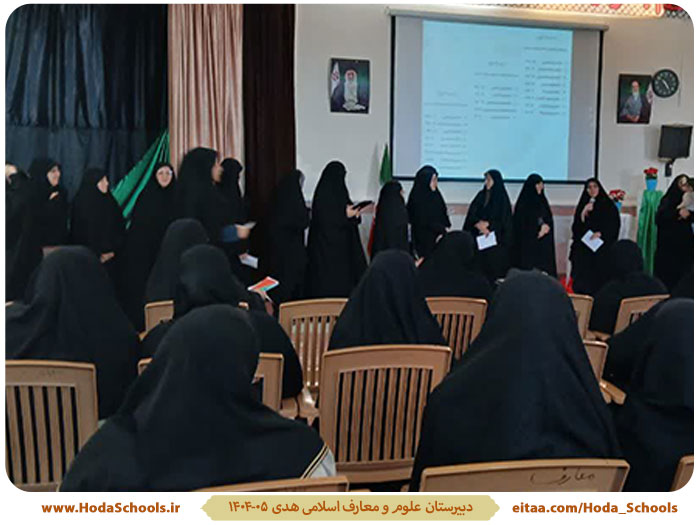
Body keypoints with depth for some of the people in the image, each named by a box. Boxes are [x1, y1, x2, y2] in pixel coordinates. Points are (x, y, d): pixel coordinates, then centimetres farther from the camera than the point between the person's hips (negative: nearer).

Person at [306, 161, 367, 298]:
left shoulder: (339, 192, 11)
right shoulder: (323, 195, -14)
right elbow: (323, 220, -19)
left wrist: (353, 214, -3)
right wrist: (346, 215, -19)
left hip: (340, 244, 9)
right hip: (326, 246, -8)